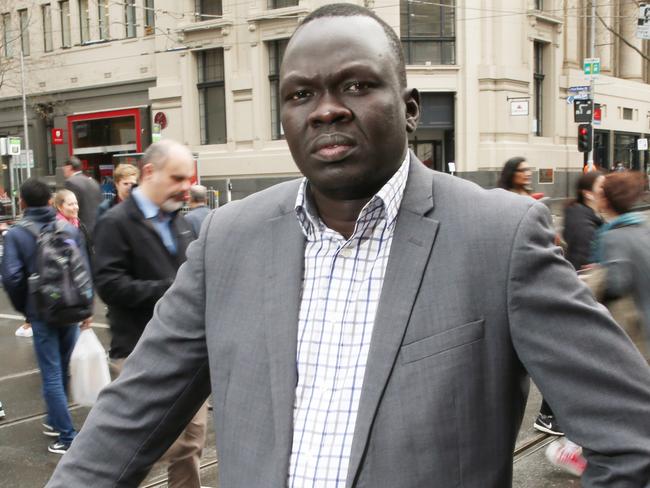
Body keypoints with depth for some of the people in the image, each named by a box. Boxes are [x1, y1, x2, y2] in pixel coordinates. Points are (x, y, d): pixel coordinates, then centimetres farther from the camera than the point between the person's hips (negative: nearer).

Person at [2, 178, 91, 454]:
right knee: (62, 369, 19)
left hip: (41, 313, -3)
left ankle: (67, 436, 0)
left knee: (51, 374, 2)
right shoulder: (71, 230, 1)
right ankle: (55, 421, 34)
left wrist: (23, 308, 2)